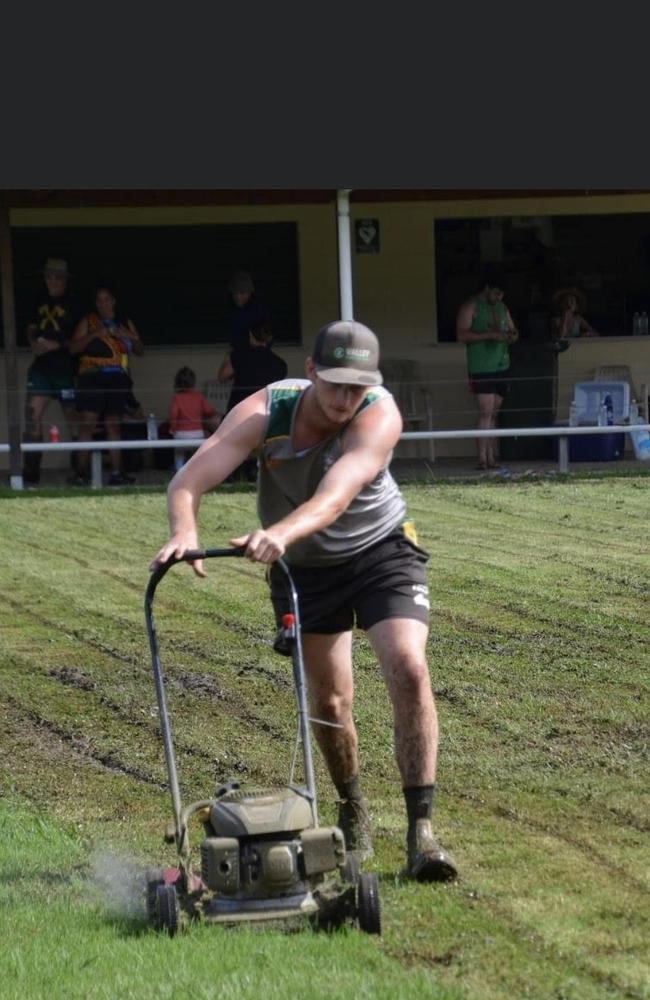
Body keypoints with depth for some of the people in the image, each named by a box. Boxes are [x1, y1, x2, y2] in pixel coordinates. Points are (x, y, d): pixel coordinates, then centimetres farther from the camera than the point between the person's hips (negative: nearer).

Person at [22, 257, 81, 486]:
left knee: (72, 417, 1)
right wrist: (34, 343, 1)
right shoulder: (41, 300, 12)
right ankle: (30, 474, -6)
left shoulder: (72, 304, -5)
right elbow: (32, 328, 22)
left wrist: (58, 345, -18)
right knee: (32, 415, -6)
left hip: (66, 367, -5)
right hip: (41, 366, 5)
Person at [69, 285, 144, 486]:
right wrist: (94, 335, -13)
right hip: (92, 377, -3)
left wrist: (131, 337, -3)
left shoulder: (125, 323, 18)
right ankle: (82, 471, -13)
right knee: (87, 423, -12)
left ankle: (116, 472, 2)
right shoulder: (87, 322, 9)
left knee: (114, 425, 2)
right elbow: (74, 347, 0)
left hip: (117, 378, 3)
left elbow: (140, 350, 18)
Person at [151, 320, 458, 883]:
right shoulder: (264, 413, -26)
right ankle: (353, 811, 36)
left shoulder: (380, 416, -31)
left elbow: (335, 496, -47)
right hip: (303, 566, 2)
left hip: (380, 550, -2)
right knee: (330, 698, 8)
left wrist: (281, 533, -67)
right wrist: (184, 531, -59)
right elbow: (190, 480, -36)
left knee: (408, 668, -22)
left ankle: (420, 830, -19)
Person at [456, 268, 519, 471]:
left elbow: (512, 330, 26)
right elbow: (462, 335, -13)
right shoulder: (470, 307, -4)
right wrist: (489, 335, -20)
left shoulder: (502, 307, 17)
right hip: (481, 369, -7)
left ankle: (492, 458, 8)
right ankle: (483, 459, -13)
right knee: (486, 412, -13)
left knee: (494, 414, 7)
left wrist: (512, 335, 0)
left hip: (501, 366, 7)